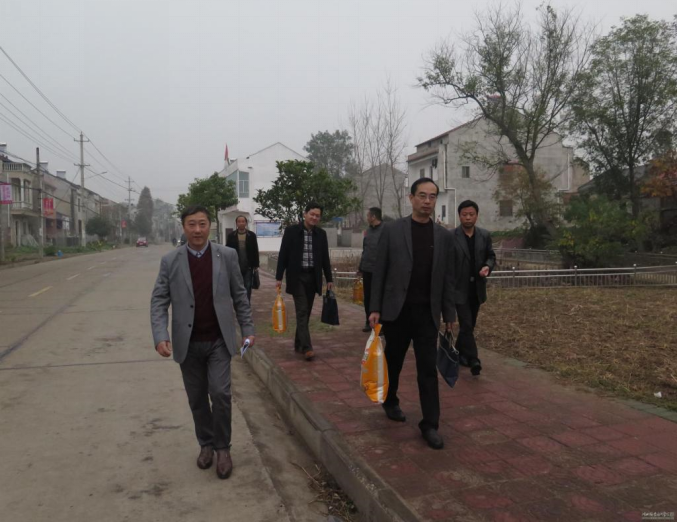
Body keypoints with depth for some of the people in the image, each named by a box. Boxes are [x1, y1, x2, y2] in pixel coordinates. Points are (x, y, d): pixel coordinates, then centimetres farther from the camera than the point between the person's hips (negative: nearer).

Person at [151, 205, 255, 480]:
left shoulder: (227, 256, -2)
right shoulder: (170, 261, -2)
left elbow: (239, 295, 4)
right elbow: (159, 301, -3)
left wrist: (248, 329, 4)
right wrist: (160, 336, -16)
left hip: (219, 341, -1)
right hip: (188, 343, 1)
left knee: (220, 394, -8)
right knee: (197, 399, 12)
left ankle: (223, 447, 14)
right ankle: (206, 444, 33)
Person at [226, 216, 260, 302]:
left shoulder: (252, 235, 1)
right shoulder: (231, 236, 2)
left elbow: (255, 252, 1)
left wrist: (256, 265, -2)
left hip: (248, 267, 0)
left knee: (248, 288, 4)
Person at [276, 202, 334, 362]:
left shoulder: (321, 234, 6)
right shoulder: (291, 231, -4)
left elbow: (325, 258, 11)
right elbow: (283, 255, -3)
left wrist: (329, 279, 9)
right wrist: (279, 277, -6)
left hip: (313, 277, 4)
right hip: (297, 277, -4)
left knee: (306, 312, 10)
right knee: (302, 311, -9)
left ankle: (298, 343, 23)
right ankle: (307, 347, -9)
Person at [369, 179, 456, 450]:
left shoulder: (444, 235, 4)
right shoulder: (392, 230, -2)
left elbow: (447, 278, 6)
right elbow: (379, 272, -2)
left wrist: (449, 314, 6)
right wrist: (374, 308, -5)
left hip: (427, 313, 1)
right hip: (396, 310, -1)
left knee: (428, 369, 0)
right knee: (393, 361, 15)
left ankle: (430, 425, 10)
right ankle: (390, 401, 40)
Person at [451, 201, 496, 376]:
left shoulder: (485, 235, 3)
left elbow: (491, 256, 11)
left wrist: (487, 266, -12)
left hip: (477, 288, 5)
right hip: (459, 288, -5)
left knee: (470, 325, 15)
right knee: (466, 325, -8)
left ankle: (458, 352, 32)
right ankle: (473, 359, -4)